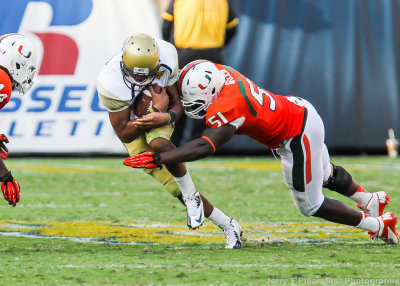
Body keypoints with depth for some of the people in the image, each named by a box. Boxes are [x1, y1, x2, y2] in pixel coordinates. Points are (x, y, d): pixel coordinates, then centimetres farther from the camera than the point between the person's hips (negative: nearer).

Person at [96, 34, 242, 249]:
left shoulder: (166, 56, -26)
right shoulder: (111, 84, -33)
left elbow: (177, 102, -13)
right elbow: (125, 134, -25)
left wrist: (166, 117, -37)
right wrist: (157, 109, -34)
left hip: (159, 113, 1)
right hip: (132, 124, -1)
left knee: (159, 144, -37)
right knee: (176, 187, -8)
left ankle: (191, 197, -16)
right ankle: (226, 225, 6)